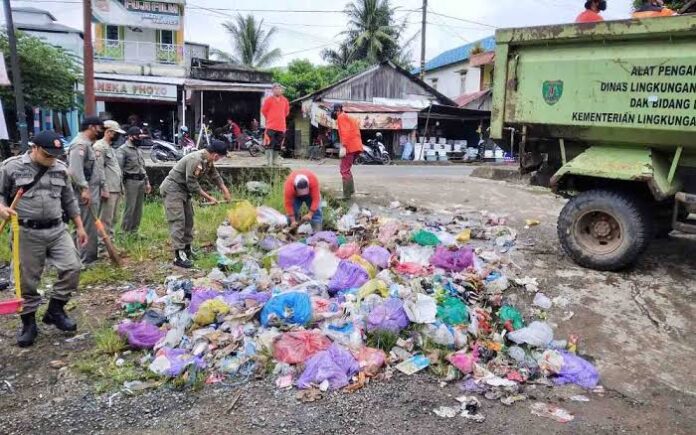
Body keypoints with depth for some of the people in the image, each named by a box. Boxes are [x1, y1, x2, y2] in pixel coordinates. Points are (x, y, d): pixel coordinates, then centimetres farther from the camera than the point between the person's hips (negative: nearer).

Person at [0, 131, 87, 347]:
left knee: (72, 267, -5)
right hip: (27, 233, -3)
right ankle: (28, 323, 20)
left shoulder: (61, 169, 7)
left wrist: (80, 227, 14)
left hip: (57, 230, 3)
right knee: (28, 280, 4)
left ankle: (55, 311, 14)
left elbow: (69, 200, 14)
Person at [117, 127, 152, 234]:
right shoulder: (123, 150, -6)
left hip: (141, 181, 8)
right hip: (131, 181, -8)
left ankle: (134, 231, 18)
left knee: (139, 209, 10)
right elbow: (119, 168, -13)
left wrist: (147, 182, 20)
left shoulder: (139, 150, 20)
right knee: (130, 208, -7)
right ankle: (125, 232, 1)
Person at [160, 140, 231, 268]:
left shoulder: (208, 161, 1)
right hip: (173, 188, -10)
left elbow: (215, 175, 18)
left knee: (188, 219, 14)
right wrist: (208, 198, -18)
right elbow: (192, 184, -25)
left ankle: (187, 249, 27)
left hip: (183, 189, 10)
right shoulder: (195, 160, -28)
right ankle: (179, 256, -15)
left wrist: (225, 191, 20)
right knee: (178, 221, -14)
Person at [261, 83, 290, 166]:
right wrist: (270, 118, 12)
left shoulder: (285, 100, 9)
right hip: (271, 126, -5)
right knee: (269, 146, -10)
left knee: (278, 147, 9)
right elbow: (263, 110, 4)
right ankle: (269, 163, -10)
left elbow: (287, 111, 23)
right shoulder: (269, 100, -4)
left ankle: (273, 162, 19)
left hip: (281, 127, 5)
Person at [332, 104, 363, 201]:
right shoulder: (349, 117, 27)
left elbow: (345, 131, -16)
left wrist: (343, 146, -21)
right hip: (356, 146, 9)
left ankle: (347, 195, -9)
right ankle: (351, 190, 20)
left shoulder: (341, 117, -2)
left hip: (349, 147, -9)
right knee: (347, 169, 20)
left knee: (345, 171, -7)